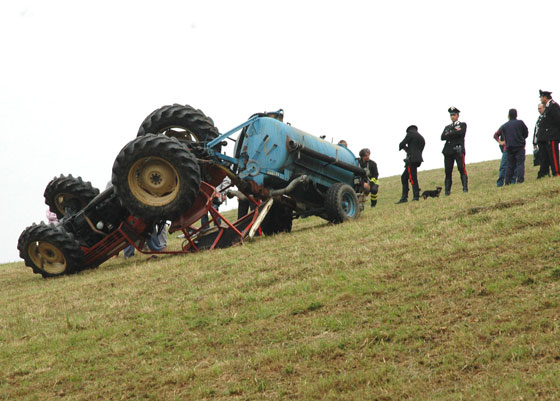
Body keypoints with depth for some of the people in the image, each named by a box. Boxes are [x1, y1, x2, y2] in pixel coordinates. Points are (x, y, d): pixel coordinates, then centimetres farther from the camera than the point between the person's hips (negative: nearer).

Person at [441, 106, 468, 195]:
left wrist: (449, 134, 0)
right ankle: (447, 190, -1)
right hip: (448, 151, 4)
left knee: (461, 169, -14)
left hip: (458, 150, -4)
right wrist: (455, 132, -4)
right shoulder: (447, 127, 25)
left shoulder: (462, 125, 12)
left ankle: (465, 188, -16)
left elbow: (461, 133, -9)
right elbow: (443, 137, 7)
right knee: (448, 171, -1)